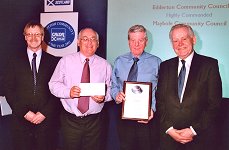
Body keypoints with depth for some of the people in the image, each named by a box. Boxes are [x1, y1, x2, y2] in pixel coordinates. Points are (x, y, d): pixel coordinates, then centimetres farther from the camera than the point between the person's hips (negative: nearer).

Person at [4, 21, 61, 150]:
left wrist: (45, 113, -8)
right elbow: (9, 90, 2)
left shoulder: (53, 61, 4)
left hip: (46, 119, 0)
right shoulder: (15, 60, 6)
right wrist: (24, 112, -7)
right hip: (21, 119, 1)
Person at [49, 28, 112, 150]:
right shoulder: (66, 61, 3)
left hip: (94, 121, 1)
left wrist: (104, 97, -14)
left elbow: (111, 88, 8)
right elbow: (53, 84, 2)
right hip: (70, 120, 0)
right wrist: (68, 92, -17)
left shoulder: (104, 65, 6)